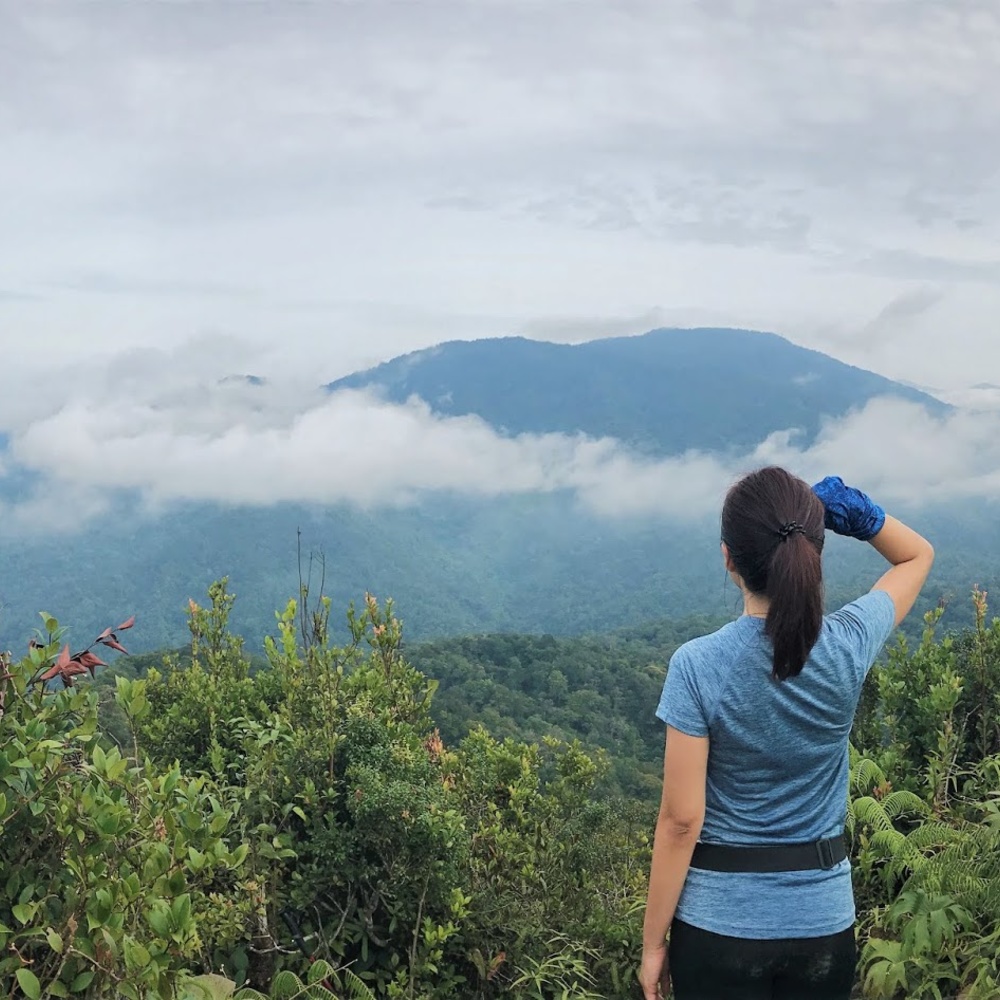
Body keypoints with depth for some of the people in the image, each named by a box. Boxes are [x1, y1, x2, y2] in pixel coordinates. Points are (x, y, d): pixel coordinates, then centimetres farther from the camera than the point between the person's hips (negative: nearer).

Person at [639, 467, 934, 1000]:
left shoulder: (698, 665, -18)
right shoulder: (849, 646, -10)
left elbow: (682, 820, -15)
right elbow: (917, 556, 10)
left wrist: (653, 942, -5)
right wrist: (855, 511, -9)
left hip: (720, 924, -3)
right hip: (824, 921, 3)